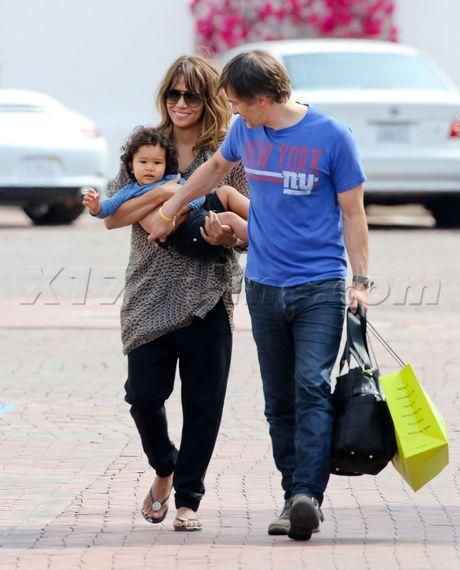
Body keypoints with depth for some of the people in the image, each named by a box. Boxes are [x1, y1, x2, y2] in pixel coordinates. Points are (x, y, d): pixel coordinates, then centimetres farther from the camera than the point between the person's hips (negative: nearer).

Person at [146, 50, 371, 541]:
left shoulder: (331, 137, -8)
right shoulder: (246, 131, 6)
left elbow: (352, 213, -2)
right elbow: (216, 167, 28)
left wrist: (360, 281, -6)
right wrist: (167, 210, 34)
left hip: (320, 287, -5)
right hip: (263, 286, 5)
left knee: (312, 389, -16)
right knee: (279, 399, 5)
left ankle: (308, 494, -25)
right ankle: (293, 498, 8)